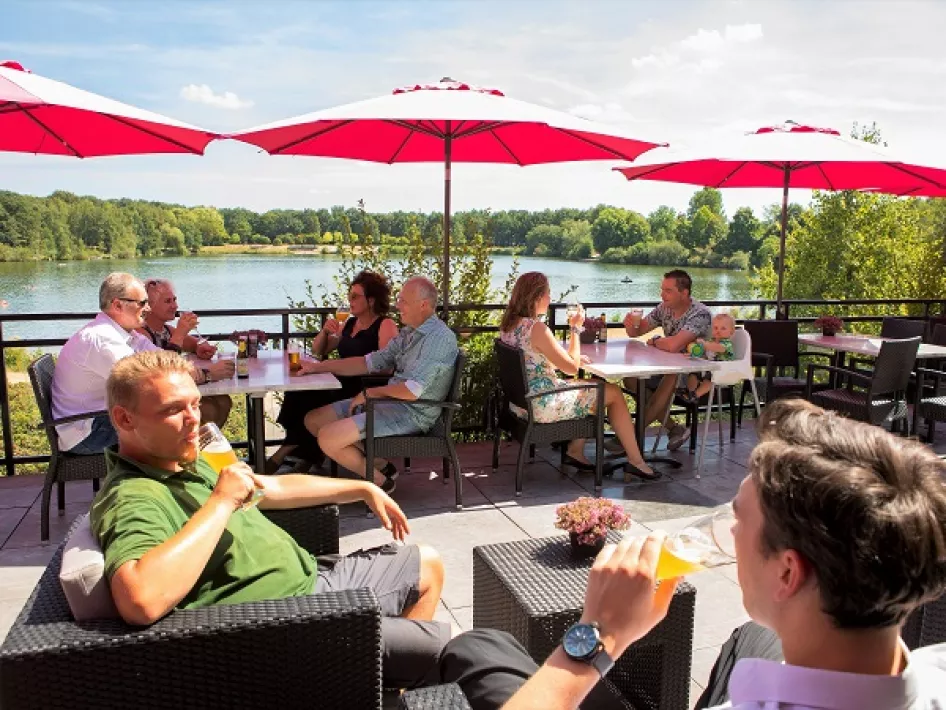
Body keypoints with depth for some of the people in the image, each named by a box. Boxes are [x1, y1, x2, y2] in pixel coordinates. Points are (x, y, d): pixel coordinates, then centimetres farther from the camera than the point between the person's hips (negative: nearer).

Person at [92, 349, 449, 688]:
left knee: (427, 564, 21)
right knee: (447, 643, -5)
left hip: (311, 578, 10)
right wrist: (222, 503, -32)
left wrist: (363, 488, 22)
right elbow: (142, 601, -44)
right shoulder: (132, 498, -23)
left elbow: (275, 488, 21)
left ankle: (403, 672, 34)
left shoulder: (184, 463, 8)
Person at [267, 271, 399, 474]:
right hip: (342, 386, 7)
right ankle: (310, 455, -9)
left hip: (364, 393, -7)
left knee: (308, 401, -23)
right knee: (298, 392, -18)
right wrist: (325, 331, 4)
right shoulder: (349, 324, 18)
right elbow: (318, 351, 23)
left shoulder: (386, 325, -5)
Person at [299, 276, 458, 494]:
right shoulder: (409, 333, 13)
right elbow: (372, 362, 16)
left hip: (412, 412, -10)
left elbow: (412, 391, -24)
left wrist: (369, 393, -10)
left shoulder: (439, 338, -17)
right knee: (313, 420, 8)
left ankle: (380, 480, 3)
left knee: (328, 438, -20)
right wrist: (318, 367, 11)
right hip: (389, 401, 10)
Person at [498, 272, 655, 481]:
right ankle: (635, 462, 13)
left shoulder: (509, 324, 5)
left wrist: (574, 356, 8)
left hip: (520, 402, 9)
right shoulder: (536, 328, -22)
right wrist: (575, 328, -6)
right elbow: (572, 367, -15)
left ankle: (575, 451, 23)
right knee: (614, 393, 7)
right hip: (541, 406, -9)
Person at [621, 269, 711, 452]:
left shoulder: (700, 314, -22)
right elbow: (636, 332, 8)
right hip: (671, 368, 8)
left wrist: (654, 341, -14)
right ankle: (673, 428, -1)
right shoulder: (664, 308, 0)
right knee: (631, 380, -8)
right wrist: (630, 324, -16)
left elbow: (673, 345, -35)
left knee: (669, 380, -35)